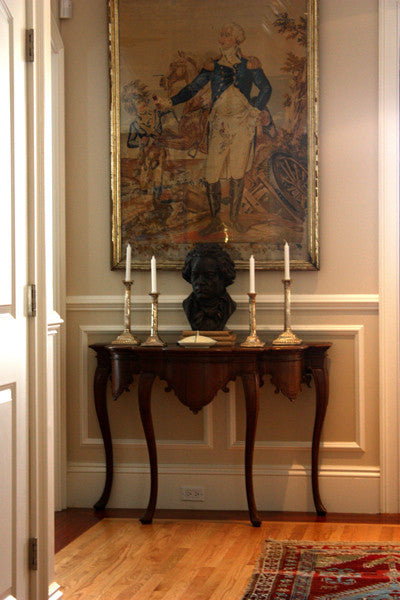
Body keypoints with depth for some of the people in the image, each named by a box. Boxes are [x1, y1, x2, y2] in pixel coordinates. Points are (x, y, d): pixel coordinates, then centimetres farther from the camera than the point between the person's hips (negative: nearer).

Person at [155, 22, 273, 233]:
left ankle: (234, 218, 17)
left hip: (243, 123, -1)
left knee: (238, 173, 3)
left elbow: (266, 89, 11)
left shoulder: (249, 65, 5)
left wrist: (256, 110, 1)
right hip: (219, 124, 1)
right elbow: (192, 88, 6)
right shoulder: (212, 66, 8)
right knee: (211, 174, -5)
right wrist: (169, 102, -6)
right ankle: (215, 220, 8)